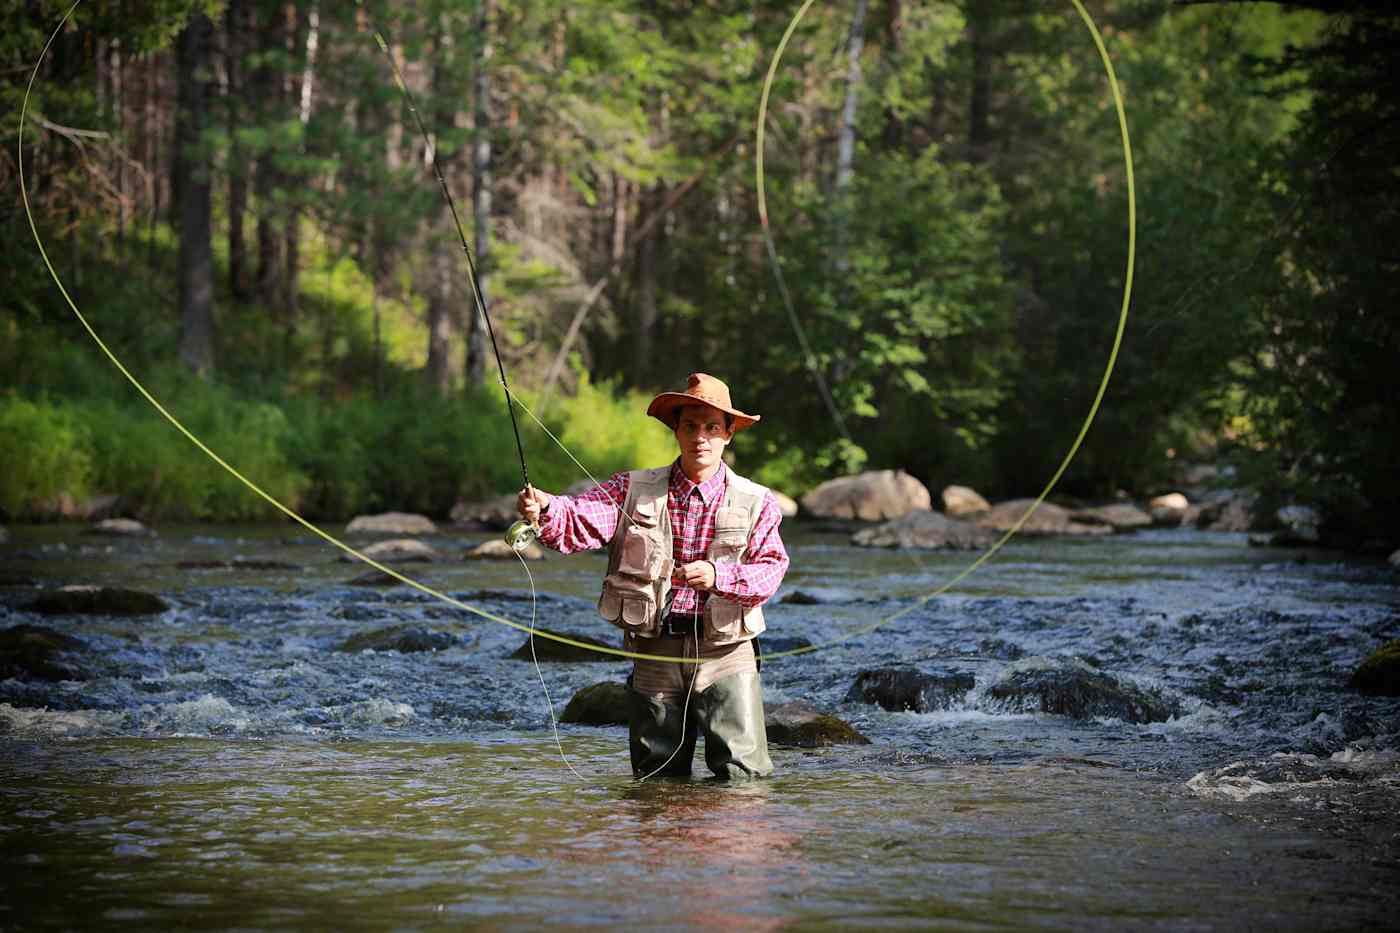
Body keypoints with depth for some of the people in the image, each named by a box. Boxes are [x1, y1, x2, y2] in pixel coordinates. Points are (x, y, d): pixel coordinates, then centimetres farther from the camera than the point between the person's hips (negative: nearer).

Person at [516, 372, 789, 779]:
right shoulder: (635, 490, 5)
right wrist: (544, 509, -31)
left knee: (744, 774, -6)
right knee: (657, 776, 10)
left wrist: (718, 576, -27)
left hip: (724, 654, -1)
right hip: (655, 652, 1)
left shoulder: (755, 503, 3)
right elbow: (579, 523, -9)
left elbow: (771, 568, -8)